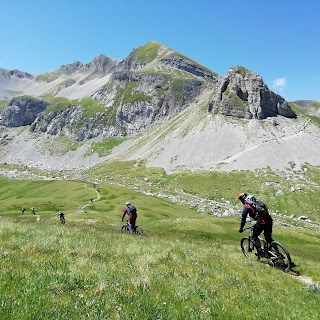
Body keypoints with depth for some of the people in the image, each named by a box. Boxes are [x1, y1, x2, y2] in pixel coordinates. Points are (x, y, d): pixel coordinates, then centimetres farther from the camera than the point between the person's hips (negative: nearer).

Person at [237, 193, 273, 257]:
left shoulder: (246, 206, 0)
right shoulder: (256, 201, 21)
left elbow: (243, 218, 1)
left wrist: (241, 228, 13)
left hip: (261, 221, -7)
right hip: (269, 219, 7)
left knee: (255, 236, 13)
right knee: (268, 238, 19)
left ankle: (260, 252, 11)